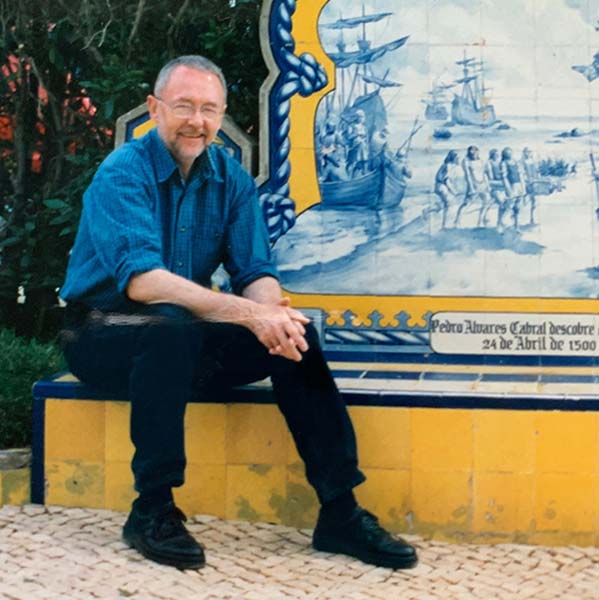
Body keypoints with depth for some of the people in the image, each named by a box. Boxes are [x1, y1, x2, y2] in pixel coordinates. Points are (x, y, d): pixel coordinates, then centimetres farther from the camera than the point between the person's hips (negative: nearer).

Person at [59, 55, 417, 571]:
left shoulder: (231, 178, 3)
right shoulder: (122, 175, -16)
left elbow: (257, 273, -3)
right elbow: (141, 281, -30)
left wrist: (272, 313, -29)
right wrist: (248, 313, -38)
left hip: (184, 336, 5)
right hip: (105, 333, -5)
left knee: (295, 331, -16)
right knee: (170, 328, -37)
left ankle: (339, 511, -12)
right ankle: (152, 511, -25)